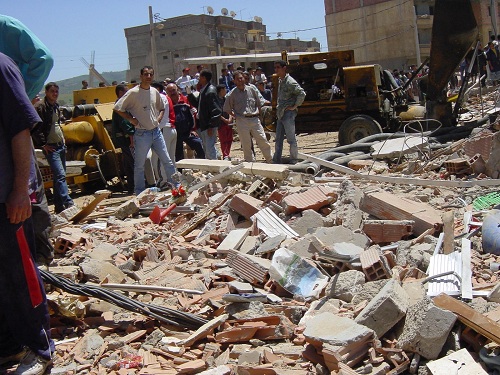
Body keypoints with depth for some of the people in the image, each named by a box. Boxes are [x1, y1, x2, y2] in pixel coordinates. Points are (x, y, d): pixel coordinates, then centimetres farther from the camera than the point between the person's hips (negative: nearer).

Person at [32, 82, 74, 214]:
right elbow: (34, 128, -17)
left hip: (61, 145, 9)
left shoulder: (56, 106, 16)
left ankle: (59, 206, 17)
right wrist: (43, 144, -16)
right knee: (60, 175, -17)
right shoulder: (40, 107, -11)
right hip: (50, 147, -9)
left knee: (59, 176, 10)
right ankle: (68, 203, -21)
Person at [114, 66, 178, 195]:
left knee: (167, 161, 8)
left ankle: (177, 186, 17)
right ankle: (139, 193, 16)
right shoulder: (133, 93, -9)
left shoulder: (155, 92, 8)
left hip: (156, 132, 5)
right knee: (139, 165, 5)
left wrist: (158, 119, 6)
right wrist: (131, 119, -10)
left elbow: (162, 108, 23)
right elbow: (117, 108, -9)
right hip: (142, 134, -5)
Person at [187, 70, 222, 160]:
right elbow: (196, 103, 25)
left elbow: (216, 110, -21)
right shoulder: (203, 90, 13)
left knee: (210, 150, -10)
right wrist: (190, 93, 12)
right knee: (206, 150, 16)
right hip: (203, 125, 10)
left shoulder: (211, 91, -16)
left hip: (209, 125, -10)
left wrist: (211, 126, -22)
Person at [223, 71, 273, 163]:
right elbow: (227, 108, 12)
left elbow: (260, 102, 14)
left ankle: (271, 161, 9)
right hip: (242, 121, -1)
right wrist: (236, 115, 7)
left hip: (254, 119, 1)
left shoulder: (252, 89, 6)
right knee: (246, 144, 1)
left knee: (263, 140, -1)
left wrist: (258, 112, 7)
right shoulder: (232, 94, 2)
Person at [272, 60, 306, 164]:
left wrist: (294, 106, -16)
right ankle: (276, 160, 20)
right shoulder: (280, 81, 14)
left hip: (288, 113, -9)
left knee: (291, 139, -2)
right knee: (278, 139, 13)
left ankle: (294, 161, 7)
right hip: (280, 114, 9)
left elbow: (302, 94, -21)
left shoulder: (290, 82, -15)